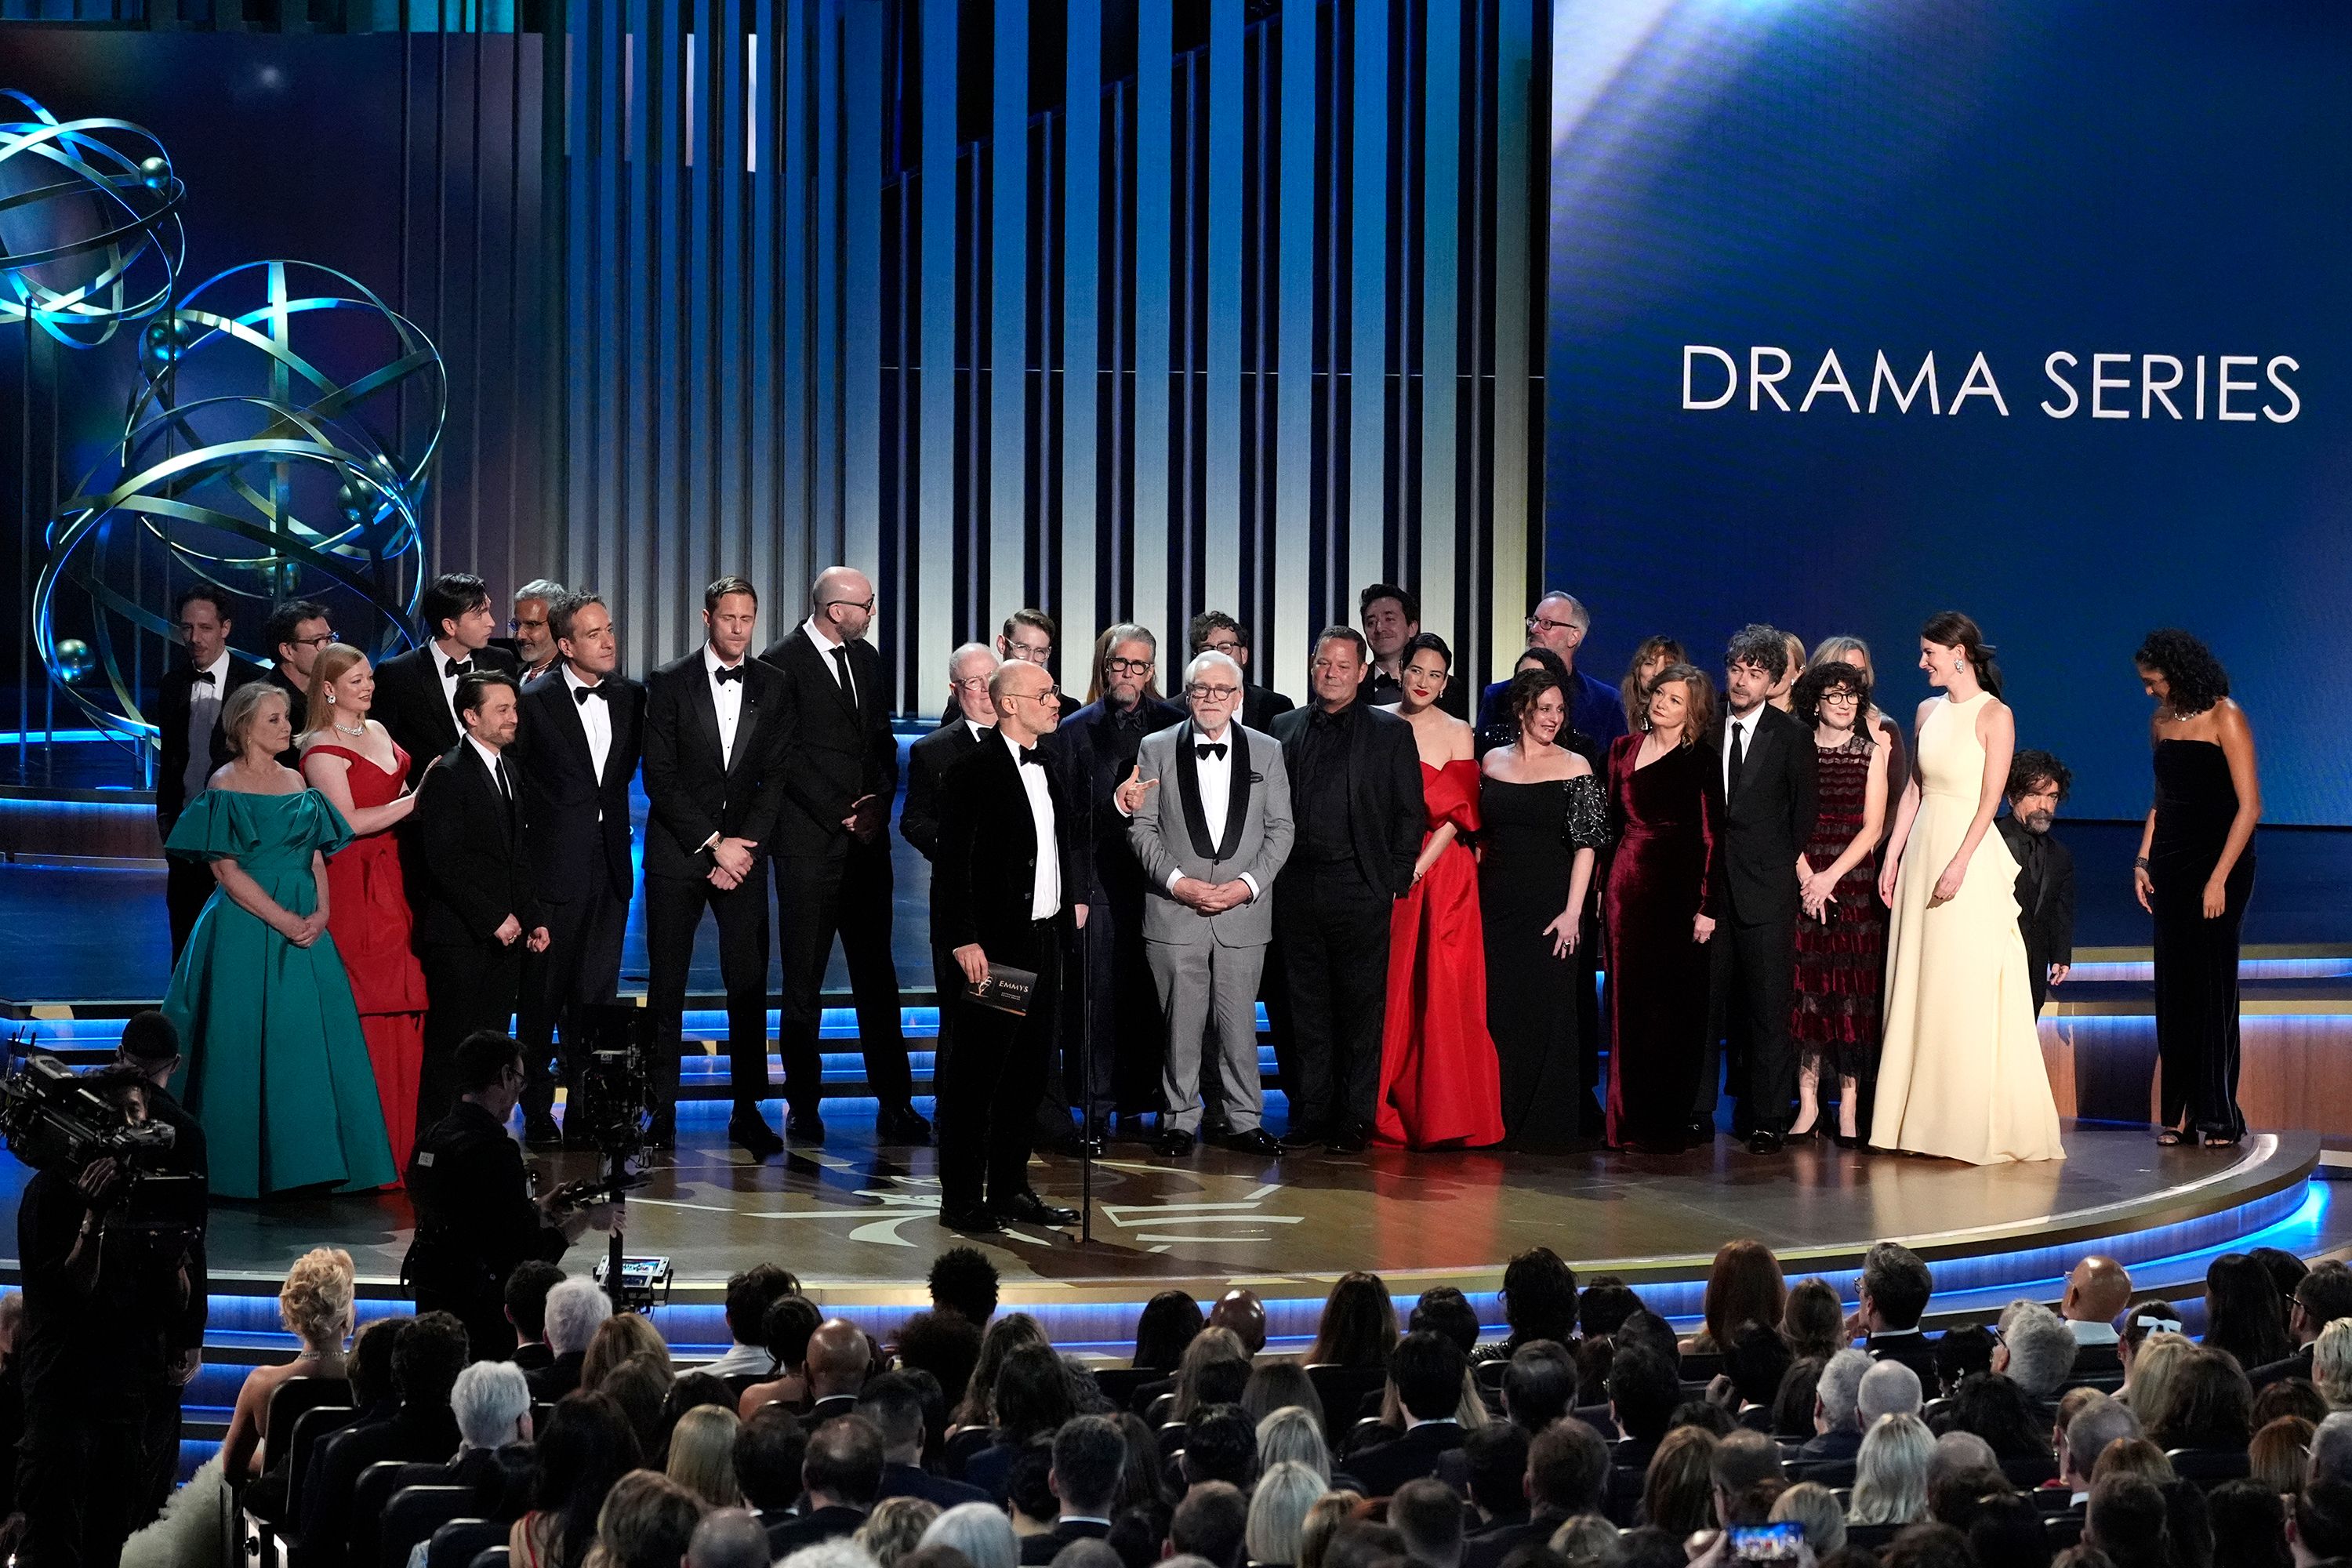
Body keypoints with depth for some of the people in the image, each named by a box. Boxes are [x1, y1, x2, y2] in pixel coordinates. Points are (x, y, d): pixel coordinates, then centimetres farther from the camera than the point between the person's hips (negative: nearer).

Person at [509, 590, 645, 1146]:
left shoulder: (630, 697, 6)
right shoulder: (535, 700, -8)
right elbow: (508, 783, -3)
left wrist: (613, 818, 8)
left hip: (610, 867, 4)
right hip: (554, 866, -4)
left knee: (596, 993, 8)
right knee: (542, 994, 2)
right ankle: (537, 1110, 10)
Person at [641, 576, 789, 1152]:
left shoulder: (771, 685, 7)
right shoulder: (669, 683, -2)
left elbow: (775, 775, 5)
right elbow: (659, 777, -6)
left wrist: (746, 848, -7)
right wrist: (713, 843, -11)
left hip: (741, 851, 2)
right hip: (678, 852, -2)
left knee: (749, 985, -2)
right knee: (667, 986, 1)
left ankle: (747, 1110, 5)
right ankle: (663, 1110, 7)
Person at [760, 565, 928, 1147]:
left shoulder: (865, 657, 13)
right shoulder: (782, 663, -8)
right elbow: (783, 757, -11)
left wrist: (880, 801, 0)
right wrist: (843, 815, -10)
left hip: (866, 838, 6)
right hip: (809, 845, -6)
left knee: (877, 976, 6)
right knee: (803, 982, 2)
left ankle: (895, 1104, 8)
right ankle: (803, 1104, 11)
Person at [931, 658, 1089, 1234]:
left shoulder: (1050, 771, 14)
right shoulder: (974, 771, -11)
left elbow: (1069, 841, 28)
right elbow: (953, 863, -15)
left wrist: (1076, 896, 12)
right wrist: (964, 941, -19)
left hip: (1044, 942, 8)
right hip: (994, 948, -8)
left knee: (1027, 1075, 12)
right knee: (976, 1075, -2)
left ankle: (1010, 1187, 21)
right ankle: (960, 1199, 3)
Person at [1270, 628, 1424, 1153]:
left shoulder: (1391, 732, 5)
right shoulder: (1285, 728, 13)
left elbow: (1411, 812, 4)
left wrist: (1396, 882, -3)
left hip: (1360, 888, -3)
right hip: (1297, 888, 3)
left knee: (1361, 1006, 0)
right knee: (1307, 1006, 5)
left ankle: (1356, 1119, 5)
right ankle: (1310, 1114, 11)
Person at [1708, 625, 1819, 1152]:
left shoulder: (1792, 735, 2)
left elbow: (1807, 809, 9)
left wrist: (1790, 862, 6)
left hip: (1765, 887, -2)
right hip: (1707, 881, 2)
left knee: (1766, 1005, -1)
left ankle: (1766, 1118, 4)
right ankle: (1696, 1110, 8)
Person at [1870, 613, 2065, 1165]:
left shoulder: (1994, 716, -8)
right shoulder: (1928, 712, 12)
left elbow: (1990, 799, -13)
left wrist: (1958, 865, -19)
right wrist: (1892, 857, 9)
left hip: (1970, 855, -7)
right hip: (1922, 850, 7)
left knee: (1969, 991, -5)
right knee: (1918, 989, 7)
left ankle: (1979, 1124, 1)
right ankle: (1925, 1117, 13)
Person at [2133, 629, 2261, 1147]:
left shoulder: (2225, 718, -9)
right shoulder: (2162, 721, 11)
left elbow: (2250, 806, -12)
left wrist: (2219, 879, -17)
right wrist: (2143, 861, 8)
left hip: (2219, 858, -6)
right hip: (2170, 864, 6)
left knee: (2210, 984, -6)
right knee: (2174, 987, 4)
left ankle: (2217, 1115, 0)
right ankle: (2181, 1113, 9)